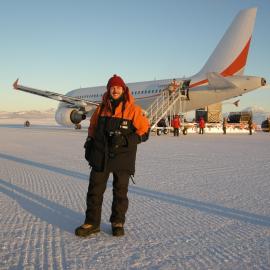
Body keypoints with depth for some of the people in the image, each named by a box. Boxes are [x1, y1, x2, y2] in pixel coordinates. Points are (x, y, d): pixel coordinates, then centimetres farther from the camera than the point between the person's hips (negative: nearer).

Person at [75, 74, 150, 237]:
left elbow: (144, 132, -7)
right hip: (101, 157, 3)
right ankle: (92, 223, 17)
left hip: (122, 158, -3)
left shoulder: (133, 110, -6)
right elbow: (93, 128, 21)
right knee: (95, 189, 5)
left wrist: (124, 140, -18)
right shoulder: (101, 108, 7)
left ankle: (118, 222, 25)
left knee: (120, 191, 9)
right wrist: (89, 143, 10)